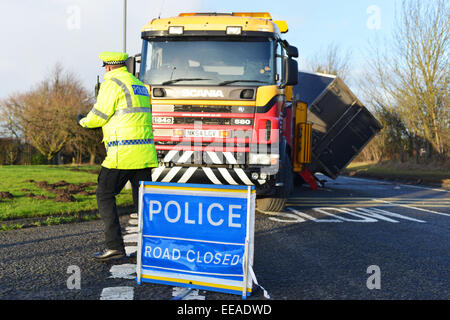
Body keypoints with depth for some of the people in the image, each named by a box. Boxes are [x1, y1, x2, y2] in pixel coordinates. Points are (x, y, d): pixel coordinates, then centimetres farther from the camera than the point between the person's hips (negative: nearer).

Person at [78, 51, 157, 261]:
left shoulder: (113, 83, -5)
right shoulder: (140, 86, 20)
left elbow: (99, 115, -6)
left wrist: (83, 121, 16)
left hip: (122, 154, -7)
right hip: (145, 153, 8)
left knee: (105, 196, 4)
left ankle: (115, 246, 2)